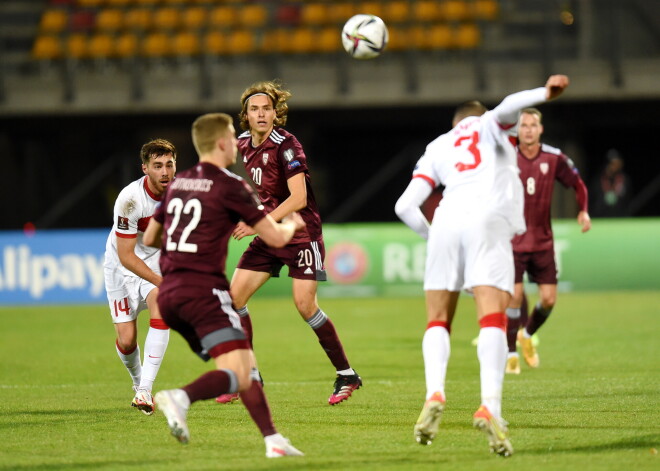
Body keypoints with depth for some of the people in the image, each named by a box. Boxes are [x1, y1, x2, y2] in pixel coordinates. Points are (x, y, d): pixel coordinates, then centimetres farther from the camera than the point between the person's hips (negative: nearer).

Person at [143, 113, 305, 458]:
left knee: (246, 365, 15)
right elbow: (275, 237, -4)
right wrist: (293, 224, 19)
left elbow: (150, 238, 25)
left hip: (169, 293, 8)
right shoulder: (229, 186, -5)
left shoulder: (177, 184, 17)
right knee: (239, 375, -15)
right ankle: (180, 398, -39)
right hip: (204, 291, -8)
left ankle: (273, 439, 9)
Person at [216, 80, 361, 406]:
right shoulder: (243, 145, 4)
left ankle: (347, 375, 0)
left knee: (305, 305, -15)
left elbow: (298, 198, -26)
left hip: (300, 233, -7)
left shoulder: (286, 145, -19)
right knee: (235, 295, -3)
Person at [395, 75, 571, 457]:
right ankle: (490, 407, -29)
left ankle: (435, 394, -14)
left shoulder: (437, 148, 29)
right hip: (489, 222, -2)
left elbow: (406, 206, 19)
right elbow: (508, 108, -2)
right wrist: (545, 93, -14)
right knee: (492, 320, -12)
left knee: (438, 322, 11)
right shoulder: (492, 125, 24)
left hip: (447, 223, 2)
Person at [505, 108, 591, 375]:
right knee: (514, 296, -12)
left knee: (549, 298, -1)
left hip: (542, 240, 3)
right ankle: (511, 353, 4)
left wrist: (583, 211, -3)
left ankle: (527, 335, 29)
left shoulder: (554, 159, -2)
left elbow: (577, 184, 12)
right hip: (512, 240, -3)